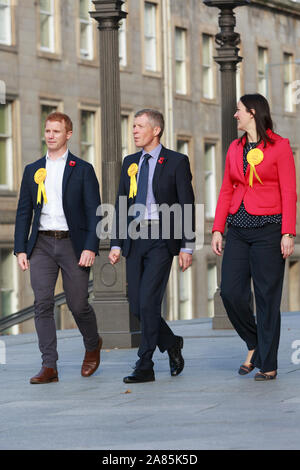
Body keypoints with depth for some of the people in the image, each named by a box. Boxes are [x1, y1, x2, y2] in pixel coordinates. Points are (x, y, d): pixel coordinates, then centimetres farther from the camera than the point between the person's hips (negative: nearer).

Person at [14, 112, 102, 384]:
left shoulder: (83, 170, 3)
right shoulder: (32, 171, 13)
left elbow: (93, 212, -2)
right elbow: (24, 212, 13)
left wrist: (90, 248, -13)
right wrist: (20, 249, 4)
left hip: (72, 244, -3)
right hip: (42, 244, 3)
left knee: (78, 304, -1)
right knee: (43, 304, -7)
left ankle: (93, 345, 29)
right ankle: (49, 367, -5)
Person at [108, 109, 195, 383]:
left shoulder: (176, 162, -2)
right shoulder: (130, 163, 14)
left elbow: (186, 206, -3)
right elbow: (122, 205, 16)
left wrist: (187, 247, -8)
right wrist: (116, 244, 8)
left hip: (162, 239, -6)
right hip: (135, 239, 6)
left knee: (148, 301, -14)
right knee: (137, 306, 4)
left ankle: (145, 367, -7)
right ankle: (171, 344, 28)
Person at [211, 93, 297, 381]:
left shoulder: (279, 146, -3)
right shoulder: (235, 149, 13)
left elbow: (289, 193, -7)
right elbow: (226, 192, 14)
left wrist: (288, 233, -14)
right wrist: (217, 229, 6)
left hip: (268, 228, -5)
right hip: (239, 228, 5)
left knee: (267, 297, -3)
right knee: (231, 292, -3)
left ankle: (267, 365, 5)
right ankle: (254, 345, 19)